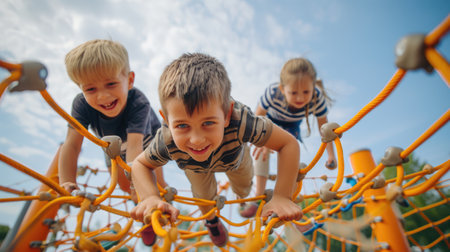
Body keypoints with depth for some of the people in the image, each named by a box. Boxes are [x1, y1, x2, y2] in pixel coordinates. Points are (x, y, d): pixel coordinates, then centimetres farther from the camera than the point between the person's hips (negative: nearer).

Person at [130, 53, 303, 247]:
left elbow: (289, 144, -39)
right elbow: (140, 165, -22)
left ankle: (243, 197, 67)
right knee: (204, 195, 22)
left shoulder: (240, 121, -51)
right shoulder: (166, 141, -44)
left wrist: (282, 197, -48)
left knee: (243, 189, 26)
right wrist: (151, 197, -43)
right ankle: (211, 220, 60)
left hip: (234, 157, 1)